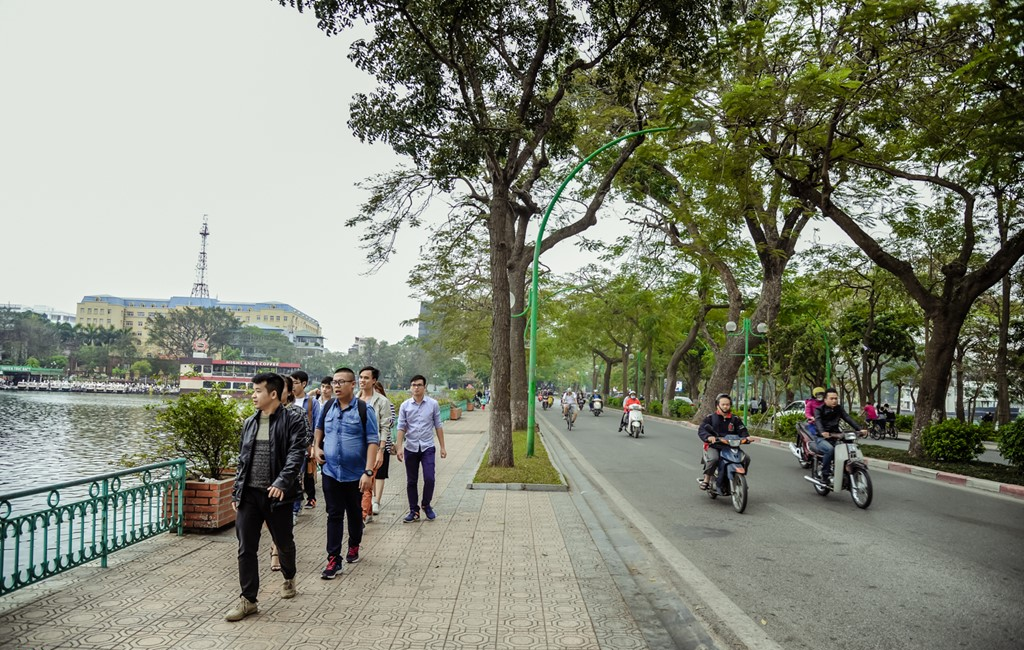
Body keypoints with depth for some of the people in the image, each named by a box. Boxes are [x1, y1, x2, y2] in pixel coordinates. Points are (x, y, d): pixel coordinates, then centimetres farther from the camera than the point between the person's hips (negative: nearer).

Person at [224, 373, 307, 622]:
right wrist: (236, 493, 12)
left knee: (284, 543, 13)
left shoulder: (292, 421, -7)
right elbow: (242, 460, 16)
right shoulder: (250, 423, 11)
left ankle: (289, 578, 40)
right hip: (249, 494, 5)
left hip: (277, 494, -4)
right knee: (246, 548, 2)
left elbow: (296, 454, -17)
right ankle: (248, 599, 11)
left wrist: (282, 482, -30)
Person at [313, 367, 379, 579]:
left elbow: (373, 442, -12)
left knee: (354, 513, 15)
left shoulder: (364, 409, -10)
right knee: (334, 515, 1)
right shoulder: (328, 406, 3)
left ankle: (354, 546, 37)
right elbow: (319, 428, 23)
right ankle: (334, 560, 5)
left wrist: (368, 472, -19)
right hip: (331, 472, 2)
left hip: (355, 474, -2)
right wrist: (316, 447, 6)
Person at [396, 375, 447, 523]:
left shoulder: (433, 404, -1)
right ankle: (414, 511, 20)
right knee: (411, 482, 7)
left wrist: (442, 447, 3)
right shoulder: (405, 406, 0)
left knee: (429, 479, -8)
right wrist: (400, 447, -7)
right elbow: (401, 427, 1)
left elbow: (438, 426, 3)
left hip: (428, 447, -1)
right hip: (411, 448, 1)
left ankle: (426, 505, 17)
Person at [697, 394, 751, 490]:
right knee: (713, 458, -34)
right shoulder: (710, 417, 4)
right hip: (714, 446, -3)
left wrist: (746, 437, -15)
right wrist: (709, 437, -27)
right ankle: (706, 479, -15)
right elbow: (701, 429, -6)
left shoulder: (735, 419, 14)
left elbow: (742, 430, 9)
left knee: (746, 458, -13)